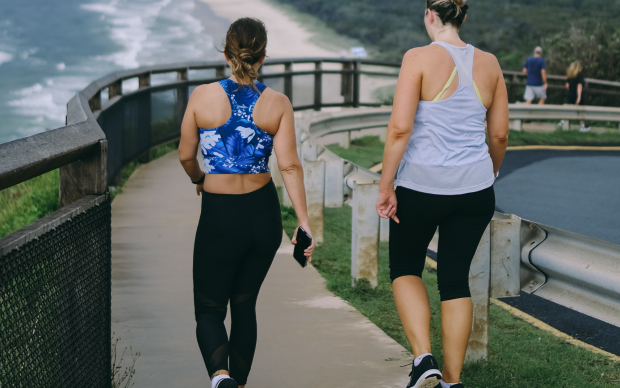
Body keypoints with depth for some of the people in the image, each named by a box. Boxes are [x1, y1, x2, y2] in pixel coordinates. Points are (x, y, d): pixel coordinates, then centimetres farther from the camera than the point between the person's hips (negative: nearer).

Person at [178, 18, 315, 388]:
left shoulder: (204, 96, -8)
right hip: (264, 213, 2)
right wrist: (304, 223, -7)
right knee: (244, 304, 21)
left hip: (220, 217, -2)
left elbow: (186, 155, 2)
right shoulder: (278, 103, -5)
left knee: (209, 310, 8)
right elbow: (290, 166, -9)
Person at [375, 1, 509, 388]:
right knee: (456, 279, 12)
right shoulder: (488, 64, 3)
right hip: (474, 189, 3)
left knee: (405, 268, 16)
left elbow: (400, 127, -15)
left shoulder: (419, 58, -10)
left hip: (421, 185, -3)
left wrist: (386, 186, -8)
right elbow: (500, 135, 9)